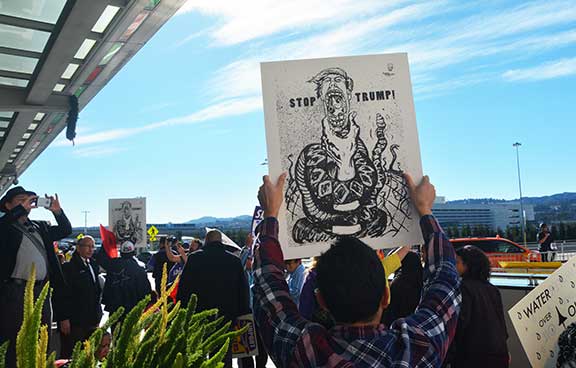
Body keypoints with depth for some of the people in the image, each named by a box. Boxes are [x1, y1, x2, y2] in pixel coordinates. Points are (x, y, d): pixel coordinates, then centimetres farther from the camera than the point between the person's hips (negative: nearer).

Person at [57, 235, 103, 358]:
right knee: (70, 356, -3)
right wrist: (64, 319, -17)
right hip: (74, 323, -7)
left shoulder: (93, 266, 16)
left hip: (91, 322, 7)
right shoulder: (68, 268, -6)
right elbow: (62, 295, -12)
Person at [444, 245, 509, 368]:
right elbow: (501, 320, 16)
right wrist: (503, 348, 27)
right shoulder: (492, 289, 9)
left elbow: (460, 322, -19)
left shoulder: (464, 288, -14)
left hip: (474, 355, -7)